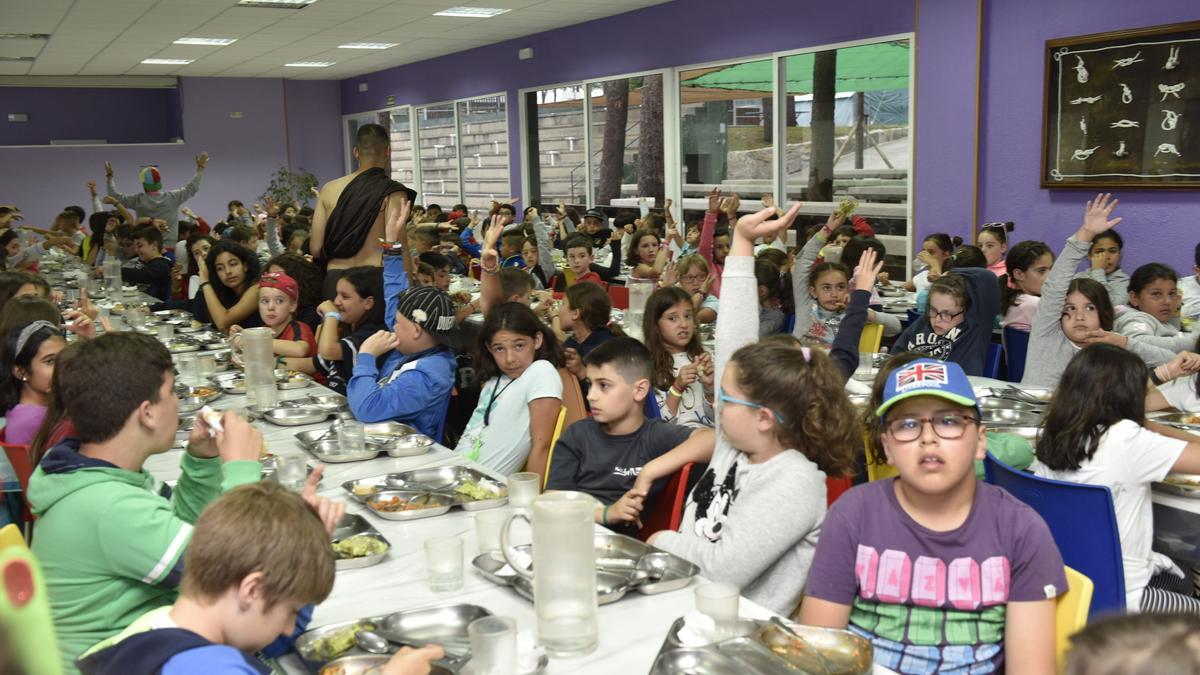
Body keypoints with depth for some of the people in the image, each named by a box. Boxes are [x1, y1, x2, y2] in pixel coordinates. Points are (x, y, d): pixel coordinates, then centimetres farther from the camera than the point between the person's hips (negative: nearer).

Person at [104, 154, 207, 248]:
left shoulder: (138, 201, -2)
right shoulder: (172, 197, -2)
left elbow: (115, 197, 13)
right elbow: (192, 188, 10)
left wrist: (109, 176, 26)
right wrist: (200, 168, 22)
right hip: (169, 247, 0)